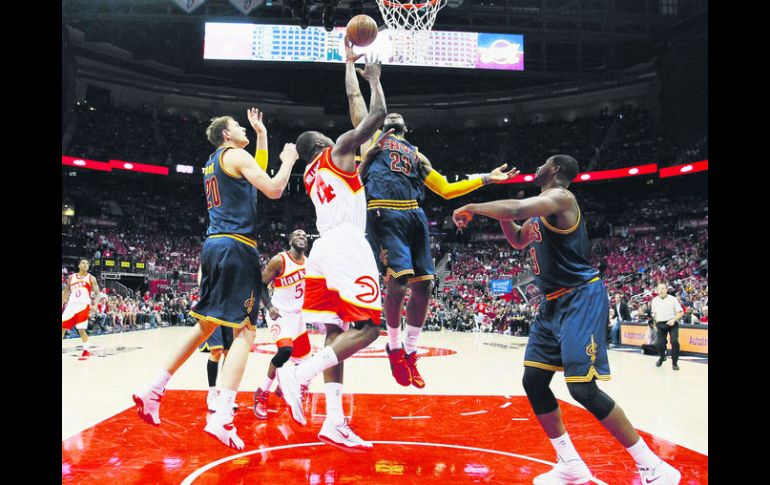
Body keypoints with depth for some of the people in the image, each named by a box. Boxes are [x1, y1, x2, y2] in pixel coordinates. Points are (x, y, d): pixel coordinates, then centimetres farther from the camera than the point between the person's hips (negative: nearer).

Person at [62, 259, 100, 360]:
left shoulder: (91, 278, 4)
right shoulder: (71, 278, 15)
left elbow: (97, 293, -1)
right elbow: (65, 292, 22)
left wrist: (94, 305, -15)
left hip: (83, 305, -4)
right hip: (71, 305, 5)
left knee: (81, 329, -11)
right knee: (62, 327, 2)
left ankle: (86, 350, 3)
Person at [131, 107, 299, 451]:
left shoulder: (213, 163, 23)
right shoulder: (235, 155, -3)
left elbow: (255, 176, 36)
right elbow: (274, 190, -11)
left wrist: (262, 134, 37)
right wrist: (288, 160, 6)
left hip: (213, 245, 9)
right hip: (236, 247, -9)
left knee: (205, 325, 18)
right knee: (244, 330, -9)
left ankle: (154, 391, 20)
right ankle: (222, 418, -18)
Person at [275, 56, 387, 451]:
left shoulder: (310, 176, 26)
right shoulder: (337, 151, 6)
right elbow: (377, 114, 3)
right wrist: (374, 78, 18)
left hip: (325, 248, 8)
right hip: (346, 244, -8)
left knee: (336, 333, 3)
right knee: (367, 327, -12)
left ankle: (334, 423, -2)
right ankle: (298, 374, -24)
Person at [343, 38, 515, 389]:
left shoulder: (416, 155, 30)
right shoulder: (372, 137, 20)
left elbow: (447, 190, 27)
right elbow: (354, 97, 16)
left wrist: (487, 179, 25)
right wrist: (350, 62, 20)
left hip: (413, 216, 5)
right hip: (384, 215, -5)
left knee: (423, 284, -1)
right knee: (398, 280, -18)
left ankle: (409, 351, 15)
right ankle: (394, 346, 4)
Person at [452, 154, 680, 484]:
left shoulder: (560, 197, -14)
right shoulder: (540, 209, 17)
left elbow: (516, 209, -32)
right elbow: (518, 240, 30)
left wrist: (472, 208, -16)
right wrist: (500, 214, 11)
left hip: (581, 299, -10)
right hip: (553, 303, 10)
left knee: (582, 388, -14)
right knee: (533, 382, 6)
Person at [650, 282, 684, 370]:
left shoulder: (673, 299, -7)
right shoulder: (654, 300, 3)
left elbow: (680, 313, -6)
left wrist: (673, 320, -19)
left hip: (672, 323, -3)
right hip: (660, 324, 3)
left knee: (674, 341, -18)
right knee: (660, 343, 1)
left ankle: (675, 363, -3)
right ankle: (661, 358, 33)